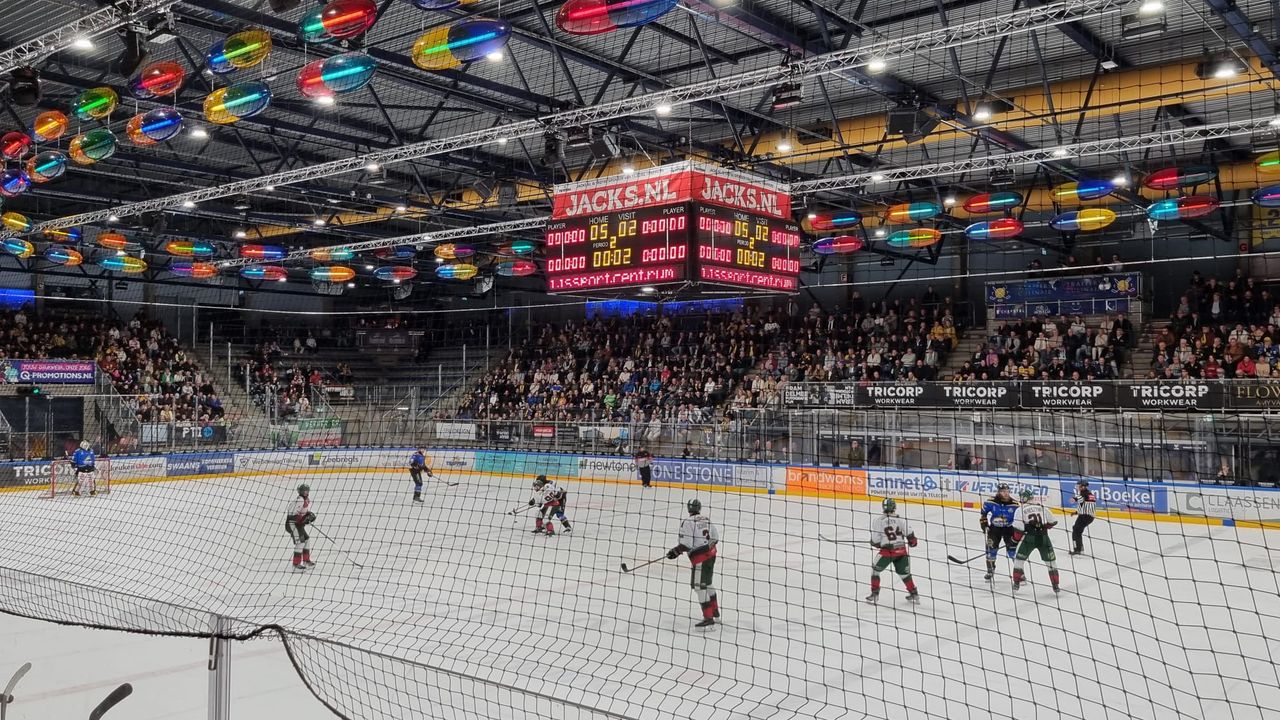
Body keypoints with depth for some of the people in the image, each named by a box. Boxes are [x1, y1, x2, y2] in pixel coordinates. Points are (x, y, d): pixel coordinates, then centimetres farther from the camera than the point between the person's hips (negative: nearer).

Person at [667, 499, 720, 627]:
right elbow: (715, 538, 11)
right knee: (707, 583, 24)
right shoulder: (707, 520, 8)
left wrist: (676, 551, -5)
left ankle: (708, 617, -8)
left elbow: (686, 544, -18)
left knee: (699, 586, -4)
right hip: (711, 554, 8)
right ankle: (715, 610, 37)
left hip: (699, 558, -8)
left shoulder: (687, 522, -13)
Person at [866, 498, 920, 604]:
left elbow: (875, 541, -6)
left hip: (887, 551, -3)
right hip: (901, 550, 3)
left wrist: (875, 544, 17)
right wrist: (912, 541, 18)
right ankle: (914, 594, 25)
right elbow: (909, 533, -1)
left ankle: (875, 593, 11)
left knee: (875, 570, 15)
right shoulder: (901, 519, -1)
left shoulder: (878, 521, -7)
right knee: (904, 572, 22)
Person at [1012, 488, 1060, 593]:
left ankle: (1016, 583, 11)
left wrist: (1016, 539, 8)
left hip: (1029, 538, -2)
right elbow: (1053, 521, 16)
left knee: (1019, 559, 14)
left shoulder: (1021, 509, 0)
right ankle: (1055, 585, 16)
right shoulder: (1042, 506, 11)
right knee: (1051, 561, 17)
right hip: (1043, 537, 3)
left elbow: (1018, 527, -7)